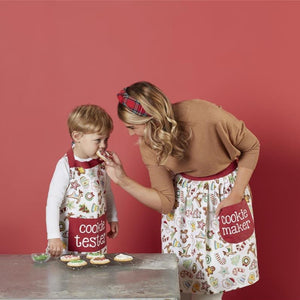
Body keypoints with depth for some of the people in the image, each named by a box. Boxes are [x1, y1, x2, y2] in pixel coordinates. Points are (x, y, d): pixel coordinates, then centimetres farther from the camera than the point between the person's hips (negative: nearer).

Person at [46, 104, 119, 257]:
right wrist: (53, 236, -22)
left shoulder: (102, 162, 1)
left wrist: (113, 218, 19)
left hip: (98, 233, 5)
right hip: (72, 236, -5)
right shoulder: (66, 165, -16)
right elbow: (53, 202, -17)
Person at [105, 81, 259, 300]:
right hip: (186, 195, 3)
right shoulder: (149, 146, -16)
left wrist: (236, 195, -15)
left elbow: (251, 146, -13)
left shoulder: (206, 115, -30)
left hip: (226, 187, -2)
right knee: (181, 270, 2)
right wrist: (123, 181, -20)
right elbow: (165, 202, -10)